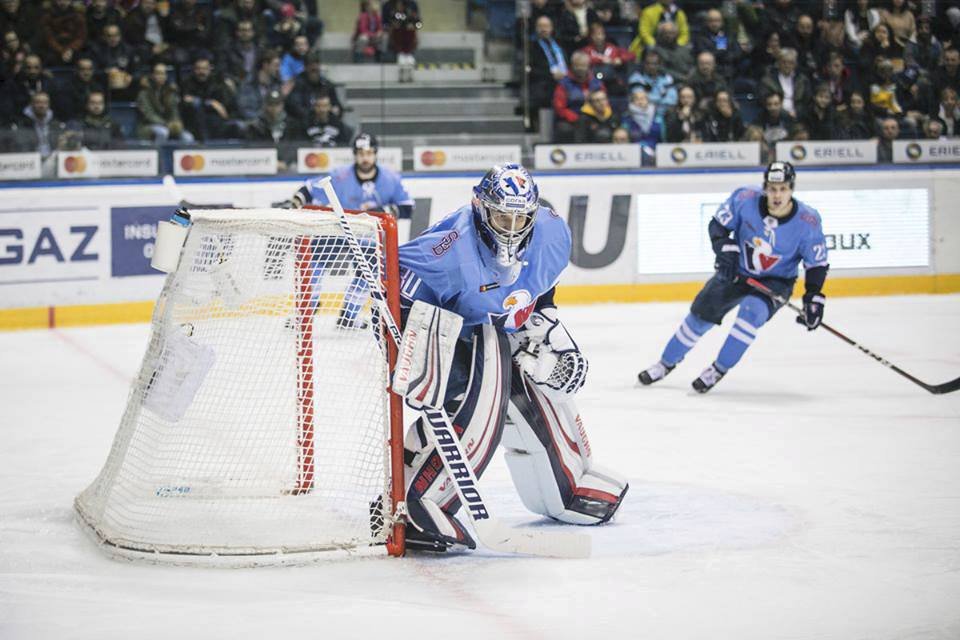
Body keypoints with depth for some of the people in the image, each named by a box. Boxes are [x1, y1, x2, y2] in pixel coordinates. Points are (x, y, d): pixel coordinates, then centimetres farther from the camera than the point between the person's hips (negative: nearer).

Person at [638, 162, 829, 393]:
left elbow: (817, 263, -11)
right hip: (736, 271, 2)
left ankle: (719, 369, -14)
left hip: (775, 282, -2)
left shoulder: (807, 221, -23)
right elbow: (718, 223, -7)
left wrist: (813, 297, -20)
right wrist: (724, 247, -24)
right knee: (700, 316, 6)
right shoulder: (745, 199, -22)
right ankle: (667, 363, 29)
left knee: (751, 312, -30)